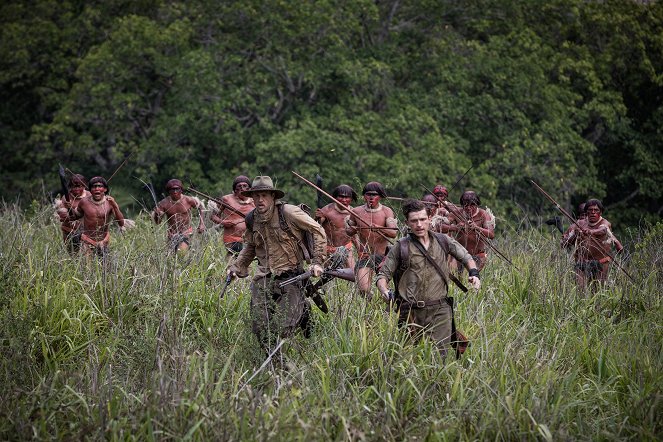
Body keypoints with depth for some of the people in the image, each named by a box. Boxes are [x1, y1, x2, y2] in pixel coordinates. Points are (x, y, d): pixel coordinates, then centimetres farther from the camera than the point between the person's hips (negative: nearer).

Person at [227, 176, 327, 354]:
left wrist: (317, 262, -10)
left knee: (281, 329, -13)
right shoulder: (251, 219, 7)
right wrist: (236, 267, 16)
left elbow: (318, 231, -6)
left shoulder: (288, 212, -11)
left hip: (290, 277, -5)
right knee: (259, 326, -6)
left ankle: (302, 309, 20)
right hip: (264, 278, 5)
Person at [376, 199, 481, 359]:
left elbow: (466, 257, 22)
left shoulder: (442, 241, 9)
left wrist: (474, 273, 3)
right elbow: (383, 275, 6)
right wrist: (385, 291, -15)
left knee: (440, 354, -9)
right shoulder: (401, 247, 3)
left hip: (439, 310, 1)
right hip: (411, 312, -1)